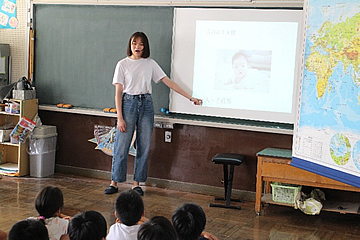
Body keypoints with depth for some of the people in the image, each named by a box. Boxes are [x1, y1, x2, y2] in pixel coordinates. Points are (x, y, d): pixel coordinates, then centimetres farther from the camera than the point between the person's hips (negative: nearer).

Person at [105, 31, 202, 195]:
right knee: (122, 146, -2)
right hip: (128, 103, -2)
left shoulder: (150, 64, 8)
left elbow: (168, 82, 8)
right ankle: (114, 182, 11)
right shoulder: (123, 64, 1)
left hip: (146, 104, 2)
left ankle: (137, 183, 14)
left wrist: (190, 97, 4)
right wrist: (120, 118, -9)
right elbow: (118, 92, -1)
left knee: (144, 147, 3)